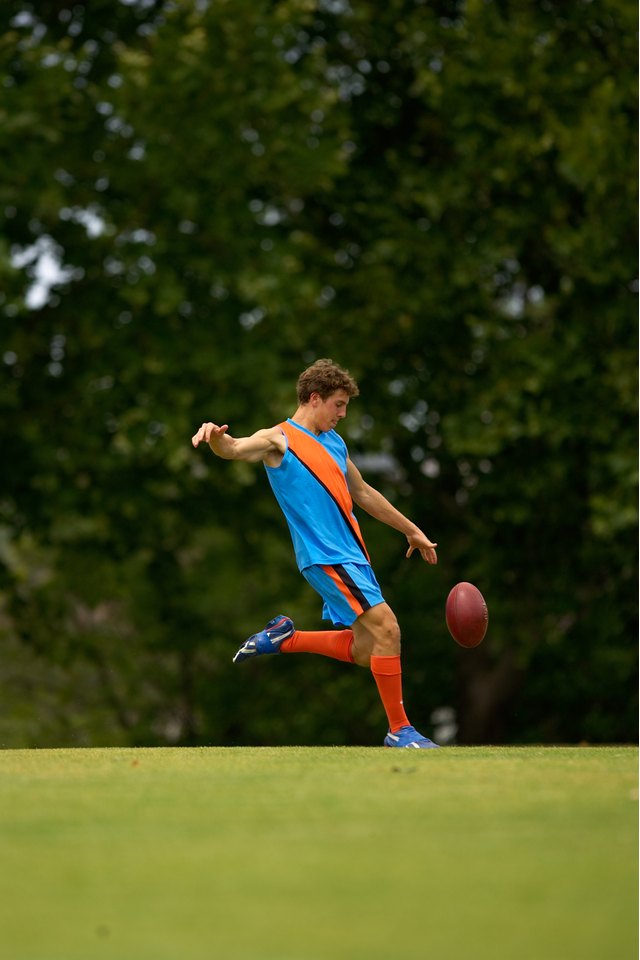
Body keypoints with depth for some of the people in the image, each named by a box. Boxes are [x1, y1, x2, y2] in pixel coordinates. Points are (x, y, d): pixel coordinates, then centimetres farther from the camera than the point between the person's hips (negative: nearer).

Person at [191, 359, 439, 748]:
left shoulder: (334, 441, 19)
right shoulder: (279, 440, -5)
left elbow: (363, 493, 31)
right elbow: (234, 449, -25)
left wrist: (411, 530, 35)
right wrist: (216, 436, -49)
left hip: (352, 555, 9)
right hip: (325, 556, -9)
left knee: (365, 652, 8)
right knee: (386, 626, -18)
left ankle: (284, 637, 26)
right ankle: (399, 729, -9)